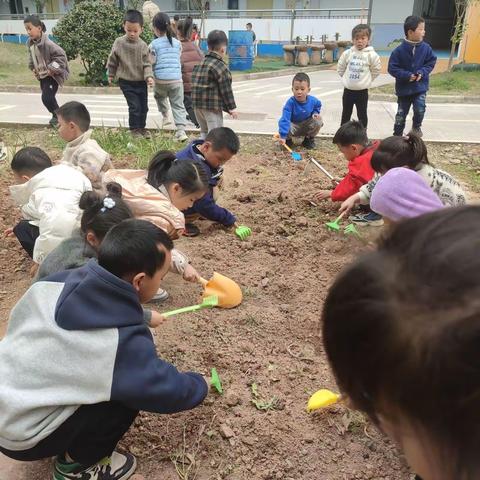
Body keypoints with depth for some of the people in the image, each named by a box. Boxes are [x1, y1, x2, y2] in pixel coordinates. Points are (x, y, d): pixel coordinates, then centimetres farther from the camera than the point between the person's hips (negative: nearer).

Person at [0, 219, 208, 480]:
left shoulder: (55, 282, -11)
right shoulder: (123, 341, -29)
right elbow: (168, 391, -13)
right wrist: (200, 385, 9)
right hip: (21, 437, -7)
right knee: (132, 389, -11)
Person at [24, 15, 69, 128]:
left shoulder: (47, 43, -23)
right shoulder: (30, 43, 2)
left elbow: (61, 54, -22)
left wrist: (53, 68, -22)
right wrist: (33, 68, 8)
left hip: (51, 75, -8)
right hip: (42, 76, 8)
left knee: (47, 98, -13)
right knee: (48, 97, 13)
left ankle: (57, 115, 9)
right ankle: (57, 115, 29)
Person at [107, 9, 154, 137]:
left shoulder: (143, 46, -7)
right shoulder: (119, 43, -8)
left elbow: (147, 64, -4)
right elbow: (112, 60, 4)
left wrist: (149, 76, -20)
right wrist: (111, 75, 11)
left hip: (141, 82, 3)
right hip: (126, 82, -2)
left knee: (144, 106, 11)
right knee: (134, 106, -8)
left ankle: (142, 127, 29)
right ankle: (134, 129, 9)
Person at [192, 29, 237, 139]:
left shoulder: (199, 64, 13)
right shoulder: (220, 66, -12)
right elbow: (226, 89, -13)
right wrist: (232, 107, -5)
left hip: (197, 105, 8)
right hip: (212, 106, -8)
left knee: (204, 131, 20)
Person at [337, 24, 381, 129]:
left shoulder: (371, 55, -10)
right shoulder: (347, 53, -4)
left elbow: (377, 70, 0)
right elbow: (340, 68, 9)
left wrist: (367, 79, 4)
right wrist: (346, 77, 9)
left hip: (362, 91, -2)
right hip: (348, 90, 2)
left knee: (362, 115, 8)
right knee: (346, 114, 14)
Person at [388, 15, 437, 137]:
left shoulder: (426, 48, -6)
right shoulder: (399, 50, -15)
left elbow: (431, 62, 5)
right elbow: (392, 68, -12)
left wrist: (422, 72, -13)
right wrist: (407, 75, -20)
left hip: (420, 86, 1)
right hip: (404, 88, -1)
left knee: (420, 109, -11)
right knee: (401, 114, 9)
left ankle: (417, 127, 19)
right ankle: (397, 134, 27)